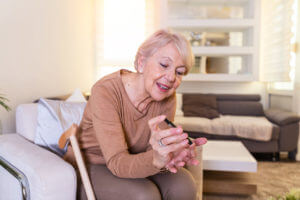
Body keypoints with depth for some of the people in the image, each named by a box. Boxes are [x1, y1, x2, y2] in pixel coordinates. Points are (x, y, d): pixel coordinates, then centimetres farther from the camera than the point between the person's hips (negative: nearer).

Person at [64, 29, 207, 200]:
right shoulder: (106, 91, -27)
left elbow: (153, 154, -12)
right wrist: (155, 159, -50)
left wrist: (171, 157, -35)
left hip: (133, 164, 4)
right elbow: (117, 162, -30)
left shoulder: (167, 99, -11)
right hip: (91, 166, -3)